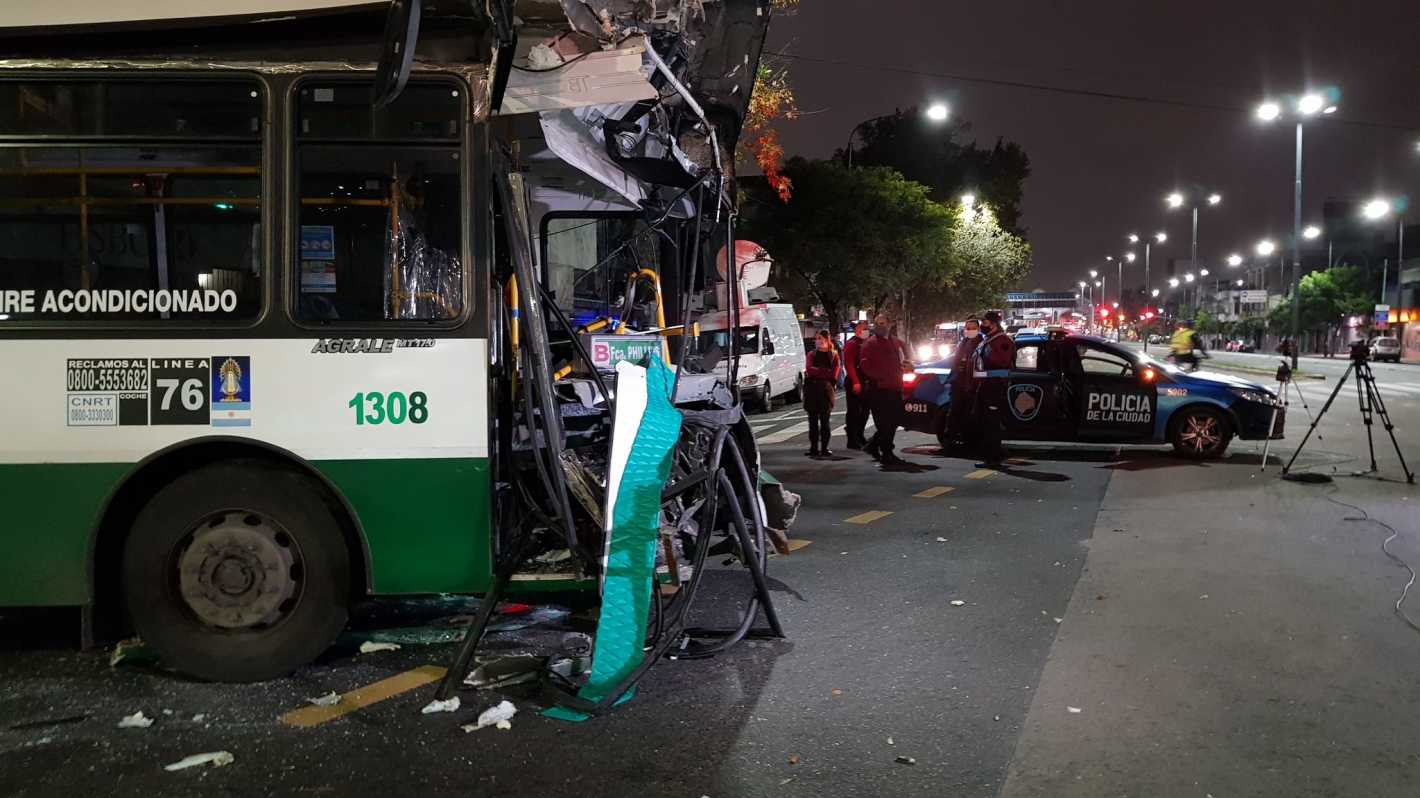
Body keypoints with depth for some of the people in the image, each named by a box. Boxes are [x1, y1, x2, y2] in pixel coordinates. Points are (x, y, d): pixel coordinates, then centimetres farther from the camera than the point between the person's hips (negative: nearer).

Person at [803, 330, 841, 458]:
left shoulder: (834, 356, 5)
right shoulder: (812, 354, 12)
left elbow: (833, 375, -6)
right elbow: (808, 369, -4)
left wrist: (816, 372, -6)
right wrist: (825, 372, -10)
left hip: (826, 391, -2)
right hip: (811, 390, 2)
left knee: (824, 421, 0)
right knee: (813, 421, 2)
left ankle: (824, 448, 4)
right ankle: (813, 448, 5)